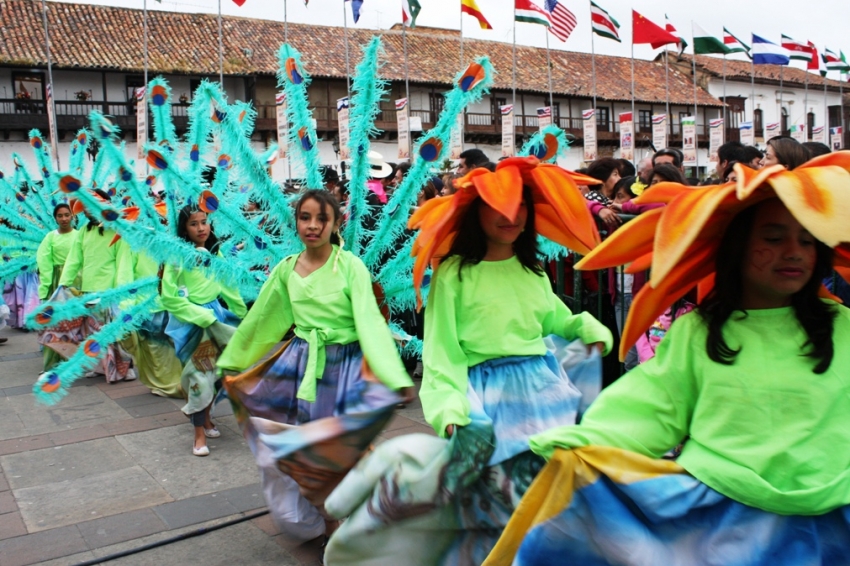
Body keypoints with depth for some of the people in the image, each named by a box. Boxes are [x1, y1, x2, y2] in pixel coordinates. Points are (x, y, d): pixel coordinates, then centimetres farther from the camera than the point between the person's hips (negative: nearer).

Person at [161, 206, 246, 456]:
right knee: (201, 375, -6)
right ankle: (199, 434, 6)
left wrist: (243, 313, 13)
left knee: (216, 372, 10)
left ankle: (202, 415, 33)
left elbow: (228, 287, 12)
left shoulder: (215, 252, 5)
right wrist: (201, 315, -15)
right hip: (190, 321, -6)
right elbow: (169, 298, -13)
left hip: (215, 315, 6)